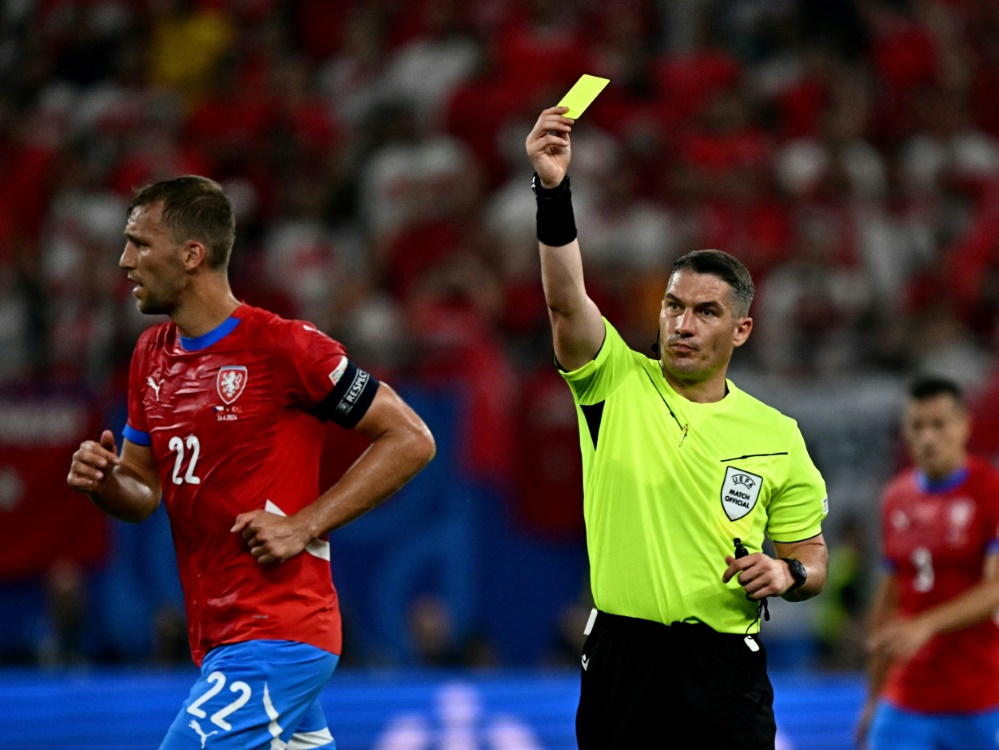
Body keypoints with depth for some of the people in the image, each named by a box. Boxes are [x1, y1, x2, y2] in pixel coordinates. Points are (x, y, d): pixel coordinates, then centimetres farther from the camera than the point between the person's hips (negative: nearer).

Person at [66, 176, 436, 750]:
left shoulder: (284, 347, -12)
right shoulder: (152, 355, 12)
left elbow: (411, 440, -9)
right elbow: (143, 494, 20)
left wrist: (303, 525, -15)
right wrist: (103, 481, -4)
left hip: (277, 637, -8)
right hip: (217, 638, 8)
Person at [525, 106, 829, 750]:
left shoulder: (777, 435, 6)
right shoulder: (618, 383, 1)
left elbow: (811, 553, 14)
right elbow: (565, 299, -16)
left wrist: (787, 574, -10)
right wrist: (554, 190, -29)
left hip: (725, 668, 1)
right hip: (622, 654, -1)